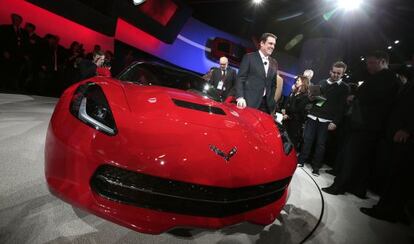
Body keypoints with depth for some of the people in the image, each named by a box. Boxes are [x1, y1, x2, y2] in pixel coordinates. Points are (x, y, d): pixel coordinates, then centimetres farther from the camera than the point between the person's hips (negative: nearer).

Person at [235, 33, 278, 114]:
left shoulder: (274, 63, 18)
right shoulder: (249, 57, 2)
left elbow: (273, 84, 21)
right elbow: (240, 79, -5)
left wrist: (271, 102, 12)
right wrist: (240, 97, -16)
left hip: (266, 104, 5)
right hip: (249, 102, -5)